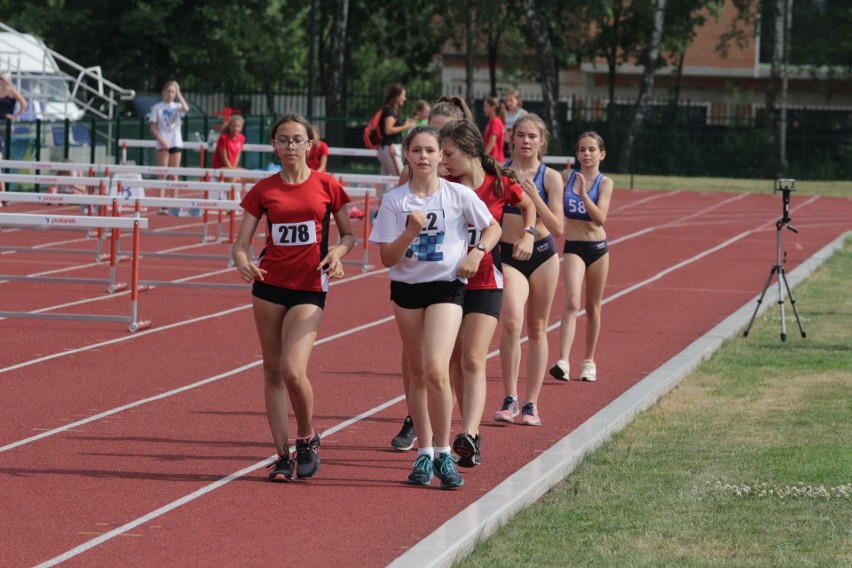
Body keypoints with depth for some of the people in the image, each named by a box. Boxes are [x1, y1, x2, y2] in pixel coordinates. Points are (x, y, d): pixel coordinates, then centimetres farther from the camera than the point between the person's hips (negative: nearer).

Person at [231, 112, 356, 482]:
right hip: (269, 285, 3)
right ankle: (282, 455, 14)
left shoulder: (326, 186, 1)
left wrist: (337, 253, -12)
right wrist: (242, 262, -21)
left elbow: (348, 235, 10)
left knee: (293, 369, -17)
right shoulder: (263, 190, 4)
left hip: (309, 288, -3)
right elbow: (241, 243, 1)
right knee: (272, 371, 5)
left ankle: (307, 438, 8)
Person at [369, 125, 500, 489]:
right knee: (417, 373, 9)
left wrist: (477, 254, -7)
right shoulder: (394, 201, -1)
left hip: (446, 286, -3)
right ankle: (424, 453, 19)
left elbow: (493, 228, 10)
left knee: (436, 370, -18)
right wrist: (410, 232, -19)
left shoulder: (459, 195, -3)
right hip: (406, 287, 3)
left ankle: (443, 453, -8)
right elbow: (387, 259, -4)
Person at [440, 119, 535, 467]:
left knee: (473, 360, -14)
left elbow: (528, 205, 15)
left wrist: (527, 235, 1)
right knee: (455, 362, 6)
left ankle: (469, 436, -24)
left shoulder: (501, 184, -5)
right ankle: (472, 436, 15)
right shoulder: (444, 187, -1)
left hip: (485, 283, -3)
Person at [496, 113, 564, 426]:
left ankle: (531, 404, 13)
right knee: (511, 323, -19)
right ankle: (510, 399, -10)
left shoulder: (550, 178, -2)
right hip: (508, 255, 0)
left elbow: (558, 228, -7)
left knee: (537, 329, 6)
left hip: (543, 255, 1)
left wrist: (535, 198, -17)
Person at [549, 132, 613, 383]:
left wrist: (583, 193, -26)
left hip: (598, 247, 0)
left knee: (593, 307, 10)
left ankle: (589, 361, 23)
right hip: (573, 247, 0)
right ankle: (563, 362, -27)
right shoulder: (568, 178, 2)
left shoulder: (605, 183, -4)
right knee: (572, 302, -17)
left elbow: (600, 218, -18)